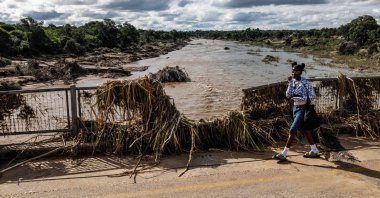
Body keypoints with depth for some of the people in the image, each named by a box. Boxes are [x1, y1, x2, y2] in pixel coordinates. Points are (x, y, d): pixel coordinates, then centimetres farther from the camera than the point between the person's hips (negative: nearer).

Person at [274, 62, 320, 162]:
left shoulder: (306, 83, -12)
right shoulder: (293, 81, 5)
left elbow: (313, 96, -12)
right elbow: (288, 95, -3)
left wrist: (297, 97, -18)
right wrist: (290, 82, -12)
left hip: (303, 108, -8)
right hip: (295, 107, 8)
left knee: (292, 130, -10)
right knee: (304, 130, 16)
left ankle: (284, 154, -6)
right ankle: (314, 151, 31)